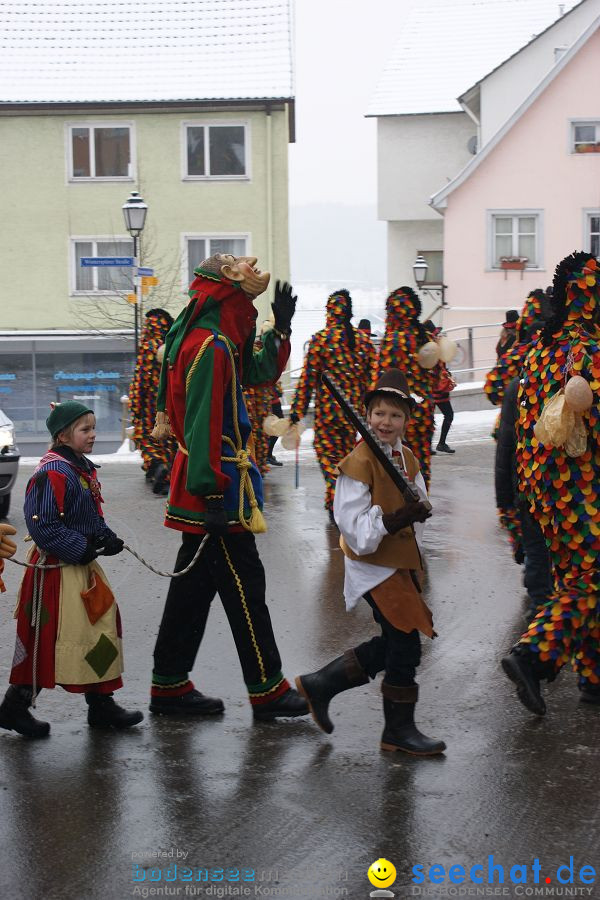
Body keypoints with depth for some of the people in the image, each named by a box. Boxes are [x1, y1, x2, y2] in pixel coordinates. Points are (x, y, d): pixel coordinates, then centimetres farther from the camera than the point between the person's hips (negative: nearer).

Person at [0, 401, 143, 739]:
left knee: (101, 631, 13)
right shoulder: (51, 474, -19)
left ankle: (102, 706, 24)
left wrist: (106, 537, 1)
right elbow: (44, 527, -23)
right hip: (57, 569, -10)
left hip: (83, 566, 10)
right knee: (48, 642, -4)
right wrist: (81, 549, -21)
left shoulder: (84, 469, 11)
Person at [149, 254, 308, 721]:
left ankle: (170, 686, 21)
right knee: (244, 586, -2)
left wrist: (281, 329, 15)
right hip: (216, 488, -10)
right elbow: (203, 424, -24)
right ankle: (267, 690, 6)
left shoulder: (214, 338, 13)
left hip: (209, 485, 10)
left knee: (195, 582, 14)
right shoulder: (211, 346, -19)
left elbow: (259, 372, 28)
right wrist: (213, 494, -25)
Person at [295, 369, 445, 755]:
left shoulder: (407, 458, 7)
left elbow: (417, 506, 15)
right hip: (373, 566, -9)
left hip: (400, 562, 9)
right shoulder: (359, 462, -18)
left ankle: (320, 684, 27)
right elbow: (353, 525, -21)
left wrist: (417, 510, -7)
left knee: (395, 643, 15)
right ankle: (399, 729, 12)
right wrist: (393, 520, -34)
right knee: (405, 644, -4)